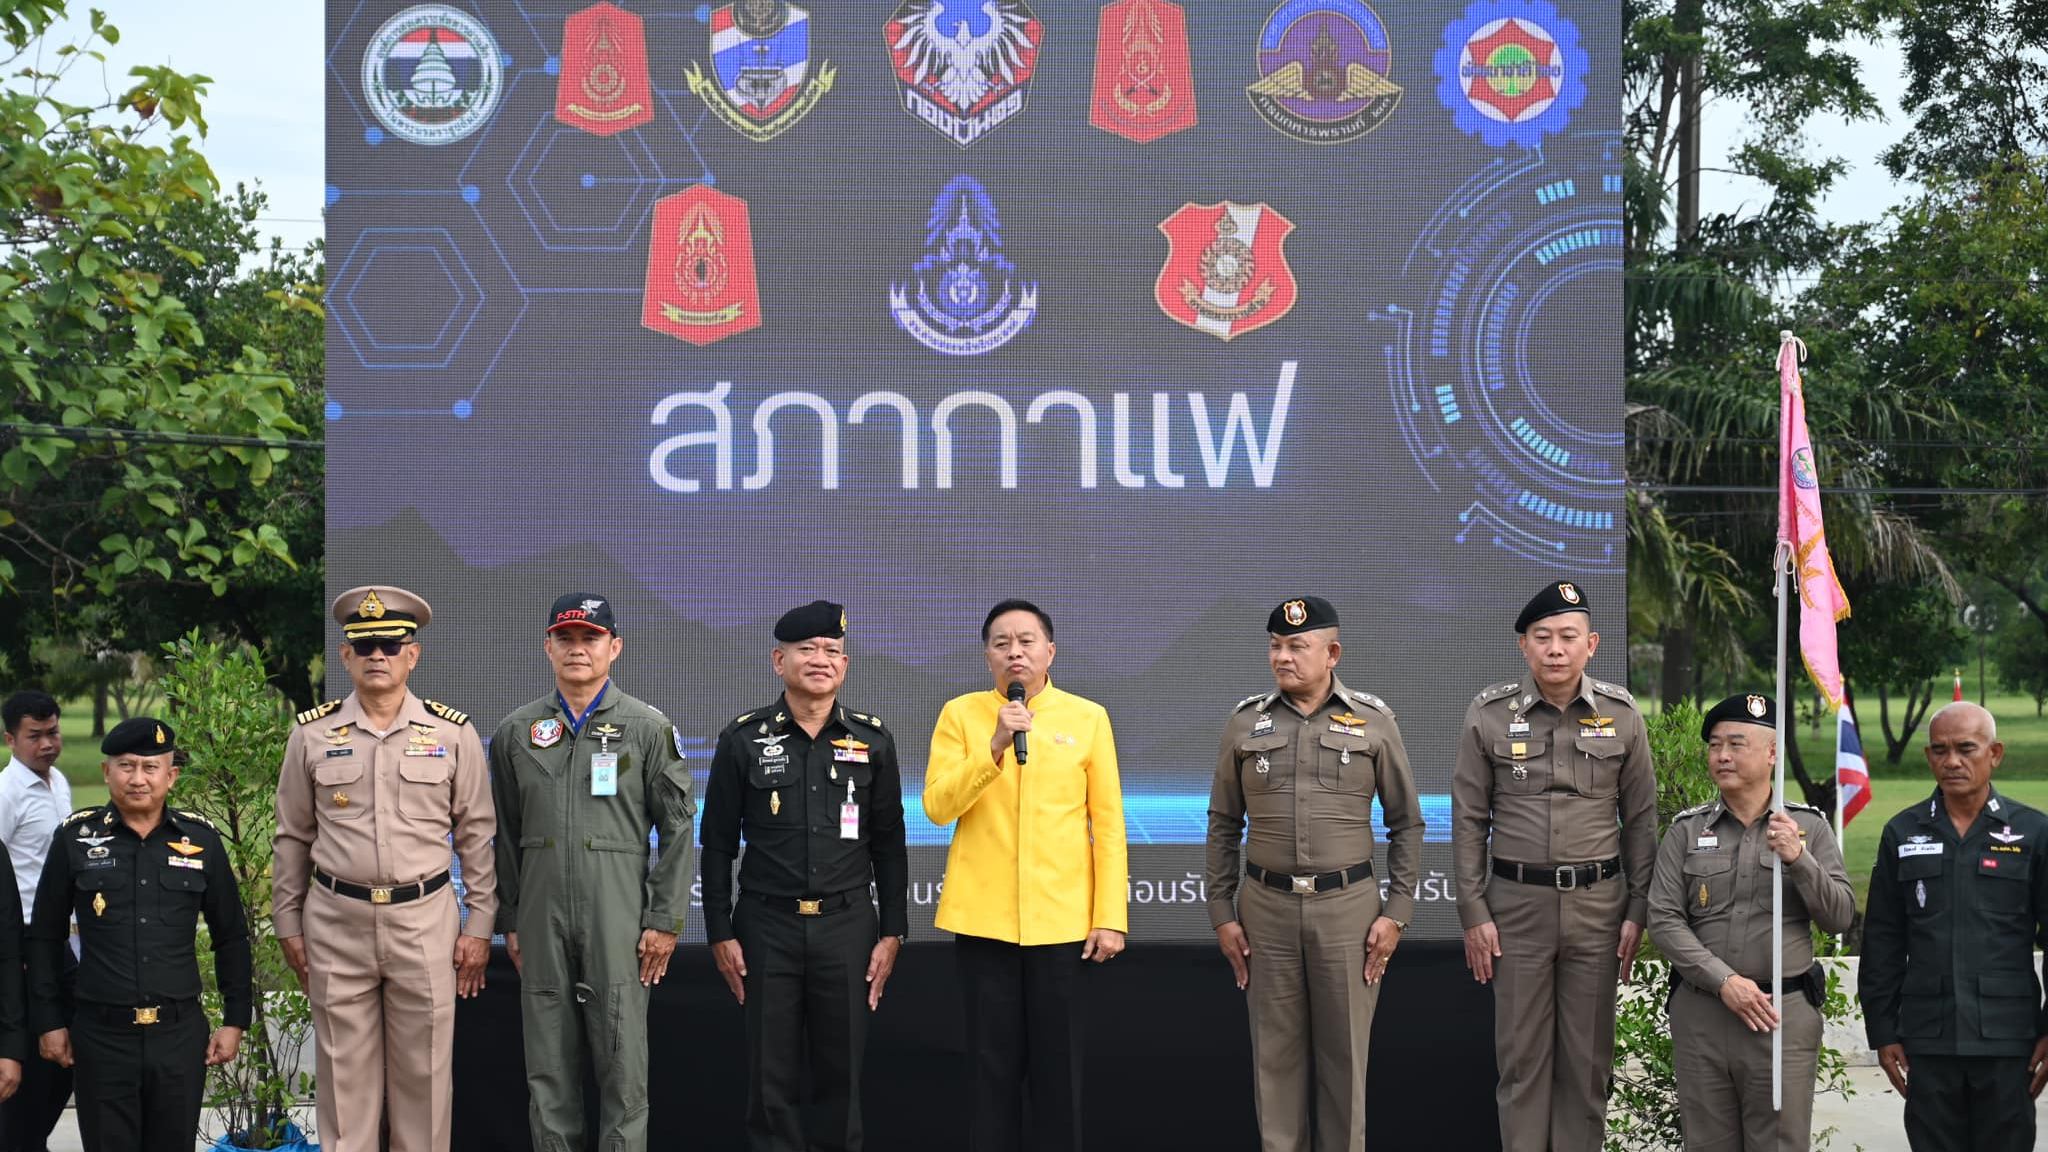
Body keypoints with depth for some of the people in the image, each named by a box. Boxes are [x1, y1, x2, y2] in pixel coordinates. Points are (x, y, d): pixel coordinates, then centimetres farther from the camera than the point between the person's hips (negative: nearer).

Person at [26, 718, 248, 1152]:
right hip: (102, 1035, -1)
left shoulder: (200, 840, 4)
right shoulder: (77, 839, 1)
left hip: (180, 1034, 1)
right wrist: (49, 1021, 4)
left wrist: (236, 1019, 8)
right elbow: (46, 937, 7)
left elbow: (231, 937, 11)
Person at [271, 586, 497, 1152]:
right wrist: (288, 924, 9)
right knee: (344, 1074, 6)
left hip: (425, 921, 0)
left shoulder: (453, 733, 1)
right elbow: (291, 837, 9)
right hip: (336, 920, 1)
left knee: (423, 1073, 5)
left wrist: (479, 925, 2)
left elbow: (476, 836, 5)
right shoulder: (313, 734, 3)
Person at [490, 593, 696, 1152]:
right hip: (542, 918, 3)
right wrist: (509, 920, 8)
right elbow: (505, 834, 13)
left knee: (623, 1063, -3)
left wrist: (666, 921, -5)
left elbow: (677, 828, 0)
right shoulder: (516, 732, 9)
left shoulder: (648, 728, 1)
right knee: (548, 1065, 6)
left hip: (618, 918, -2)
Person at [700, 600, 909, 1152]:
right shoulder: (743, 738, 1)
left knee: (842, 1074, 4)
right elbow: (717, 844, 4)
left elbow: (889, 846, 7)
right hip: (767, 926, -1)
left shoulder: (873, 739, 5)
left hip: (847, 926, 1)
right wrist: (720, 935, -1)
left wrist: (892, 933, 2)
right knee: (772, 1078, 2)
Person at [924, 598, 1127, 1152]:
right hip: (983, 917, 0)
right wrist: (995, 745, -17)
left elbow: (1108, 824, 2)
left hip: (1061, 917, 0)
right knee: (992, 1062, 4)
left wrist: (1111, 917, -3)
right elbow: (937, 807, -6)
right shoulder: (960, 715, 3)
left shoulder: (1087, 718, 3)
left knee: (1058, 1064, 5)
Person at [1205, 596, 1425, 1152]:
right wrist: (1221, 913, 6)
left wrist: (1396, 912, -1)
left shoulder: (1374, 721, 2)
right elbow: (1223, 825, 10)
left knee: (1345, 1051, 3)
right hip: (1266, 907, 1)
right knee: (1276, 1052, 5)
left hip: (1348, 905, -1)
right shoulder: (1245, 723, 6)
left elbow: (1406, 824, 5)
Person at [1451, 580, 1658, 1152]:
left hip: (1597, 905, 1)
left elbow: (1640, 820, 6)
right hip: (1517, 904, -1)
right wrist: (1473, 914, -2)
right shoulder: (1489, 714, -2)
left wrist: (1638, 911, 2)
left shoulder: (1621, 714, 1)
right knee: (1521, 1054, 4)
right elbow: (1469, 820, 2)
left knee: (1588, 1055, 6)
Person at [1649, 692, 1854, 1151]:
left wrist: (1798, 859, -15)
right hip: (1701, 1013, 1)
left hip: (1785, 1012, -1)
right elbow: (1664, 919, -1)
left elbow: (1840, 917, 0)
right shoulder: (1686, 830, 7)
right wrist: (1724, 982, -12)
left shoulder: (1809, 826, 5)